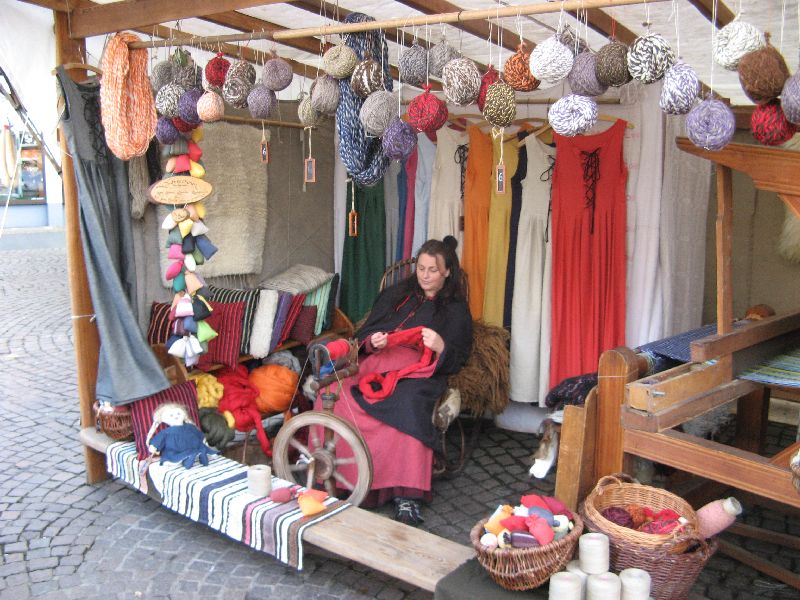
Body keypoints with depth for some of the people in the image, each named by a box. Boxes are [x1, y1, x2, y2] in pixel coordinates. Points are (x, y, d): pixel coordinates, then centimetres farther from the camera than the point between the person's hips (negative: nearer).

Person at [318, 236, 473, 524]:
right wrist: (372, 342, -4)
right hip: (376, 363, 3)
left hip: (418, 372, -3)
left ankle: (407, 496, -34)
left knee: (407, 406, -39)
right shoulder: (395, 295, 23)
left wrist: (440, 346, -15)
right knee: (335, 394, -30)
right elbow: (362, 337, 19)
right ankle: (338, 473, -22)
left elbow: (456, 361, 7)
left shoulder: (456, 309, 15)